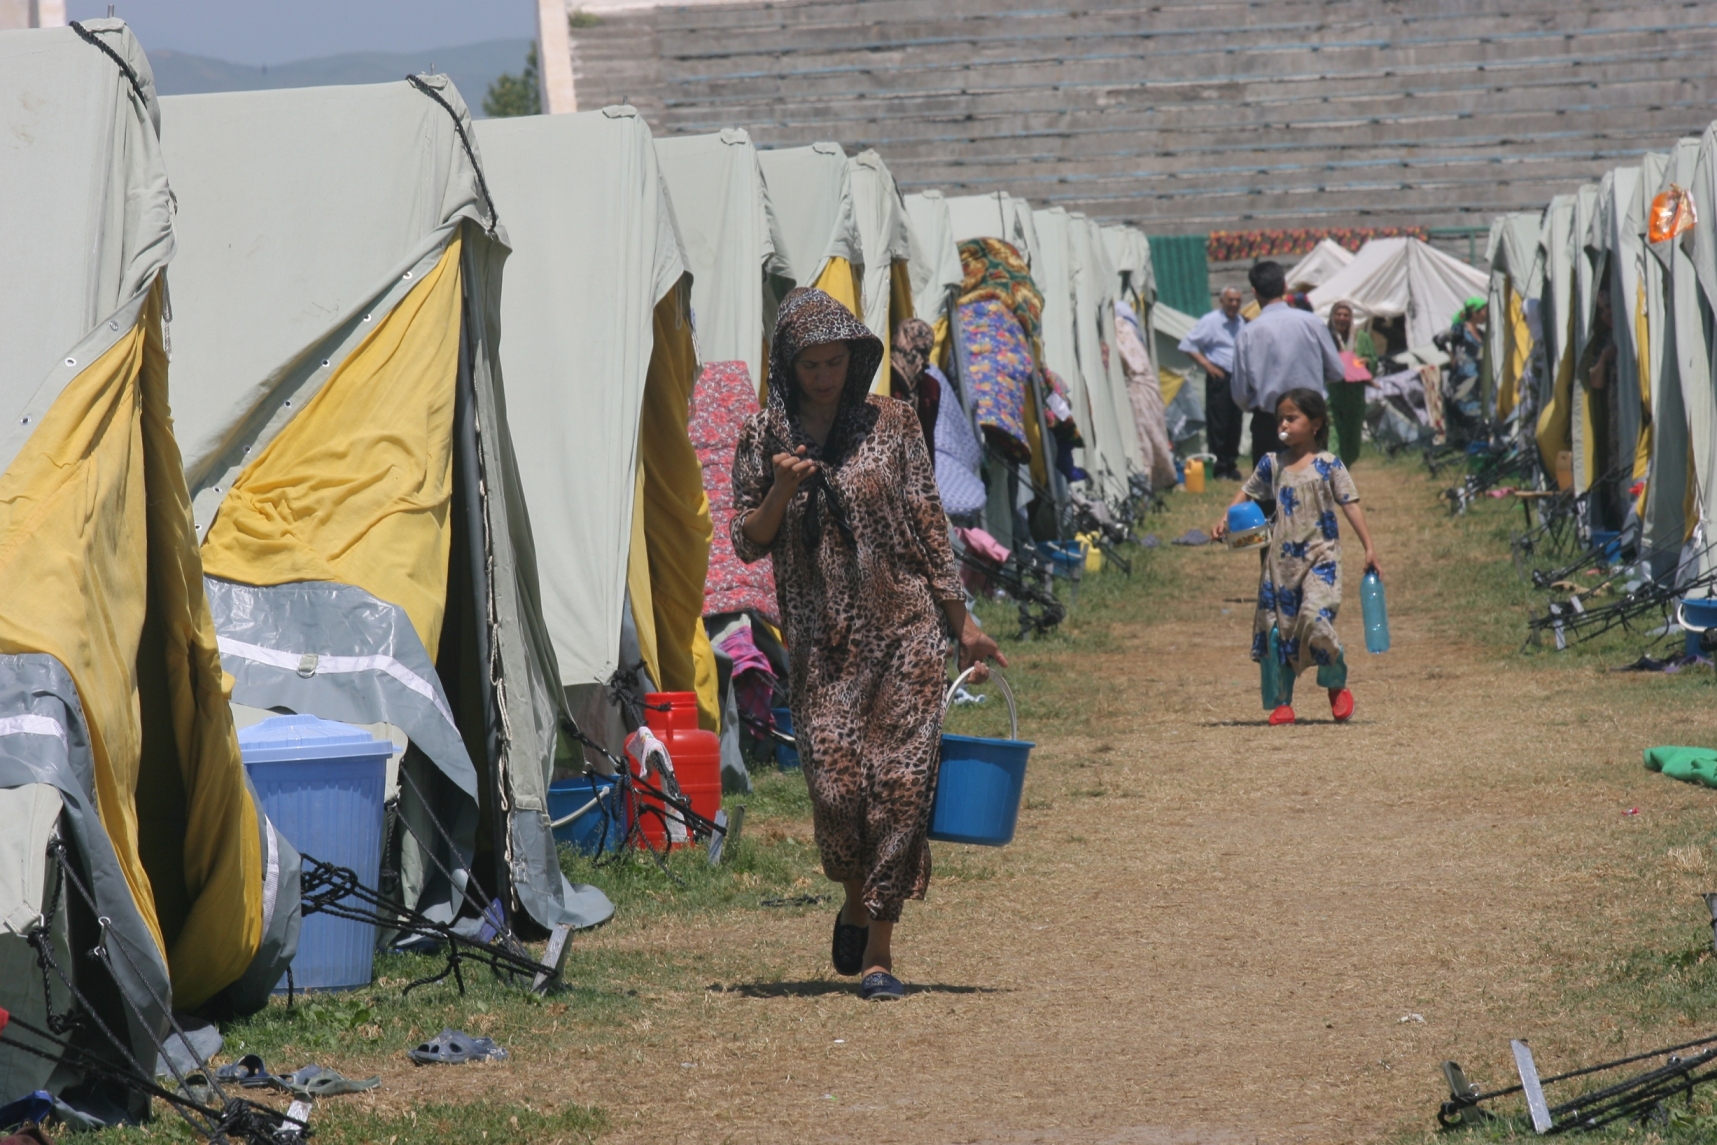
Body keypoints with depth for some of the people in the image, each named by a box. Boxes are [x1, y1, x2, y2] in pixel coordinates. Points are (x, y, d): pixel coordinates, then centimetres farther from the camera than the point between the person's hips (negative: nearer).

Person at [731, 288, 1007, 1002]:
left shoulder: (891, 423, 4)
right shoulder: (764, 437, 6)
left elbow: (929, 525, 7)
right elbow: (748, 544, 7)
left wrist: (962, 621, 5)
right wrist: (779, 492, -13)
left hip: (905, 626, 0)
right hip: (820, 639, 0)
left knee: (901, 781, -9)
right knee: (835, 785, -9)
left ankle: (879, 948, -4)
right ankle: (857, 898, 22)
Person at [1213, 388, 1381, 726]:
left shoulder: (1328, 465, -3)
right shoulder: (1273, 464, 8)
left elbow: (1350, 505, -5)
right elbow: (1248, 493, 16)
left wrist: (1369, 547, -11)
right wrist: (1226, 520, -2)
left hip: (1319, 558, -4)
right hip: (1280, 561, 4)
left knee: (1315, 619, -21)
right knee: (1276, 627, 3)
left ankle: (1337, 686, 3)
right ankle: (1281, 702, 13)